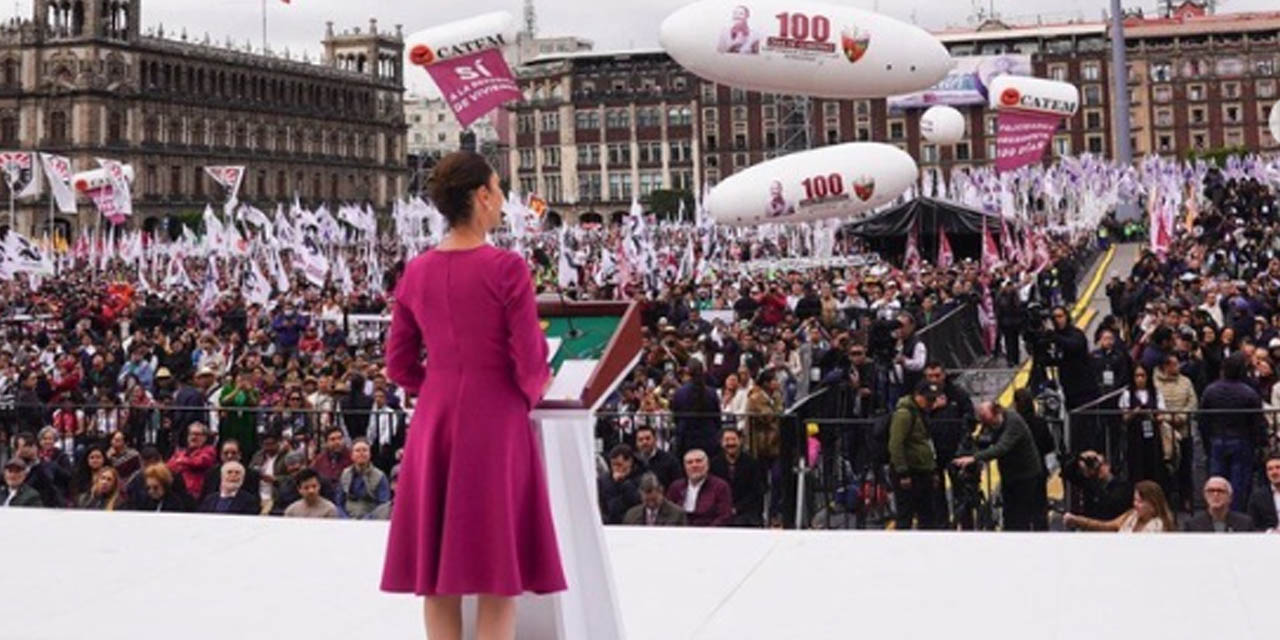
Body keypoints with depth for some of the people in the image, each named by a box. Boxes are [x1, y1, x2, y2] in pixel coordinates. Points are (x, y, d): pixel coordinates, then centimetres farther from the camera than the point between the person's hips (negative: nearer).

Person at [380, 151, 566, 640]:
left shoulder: (416, 272, 3)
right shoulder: (507, 267, -12)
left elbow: (399, 366, 7)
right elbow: (529, 365, -12)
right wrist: (531, 393, 10)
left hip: (433, 422, 5)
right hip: (496, 422, -5)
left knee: (438, 572, 12)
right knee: (498, 574, 3)